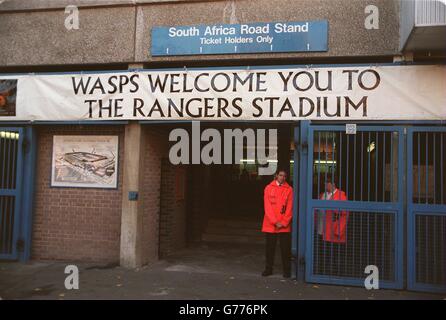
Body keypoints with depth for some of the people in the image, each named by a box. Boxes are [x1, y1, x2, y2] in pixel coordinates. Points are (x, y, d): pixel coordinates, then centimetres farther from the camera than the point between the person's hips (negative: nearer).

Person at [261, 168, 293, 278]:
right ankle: (268, 269, 22)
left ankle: (287, 270, 15)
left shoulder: (289, 189, 1)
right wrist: (275, 222, -10)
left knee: (285, 248, 4)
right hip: (270, 225, 1)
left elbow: (290, 208, -2)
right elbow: (267, 207, -3)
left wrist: (283, 223, -9)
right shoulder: (269, 188, 2)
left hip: (284, 226, -1)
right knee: (270, 247, 9)